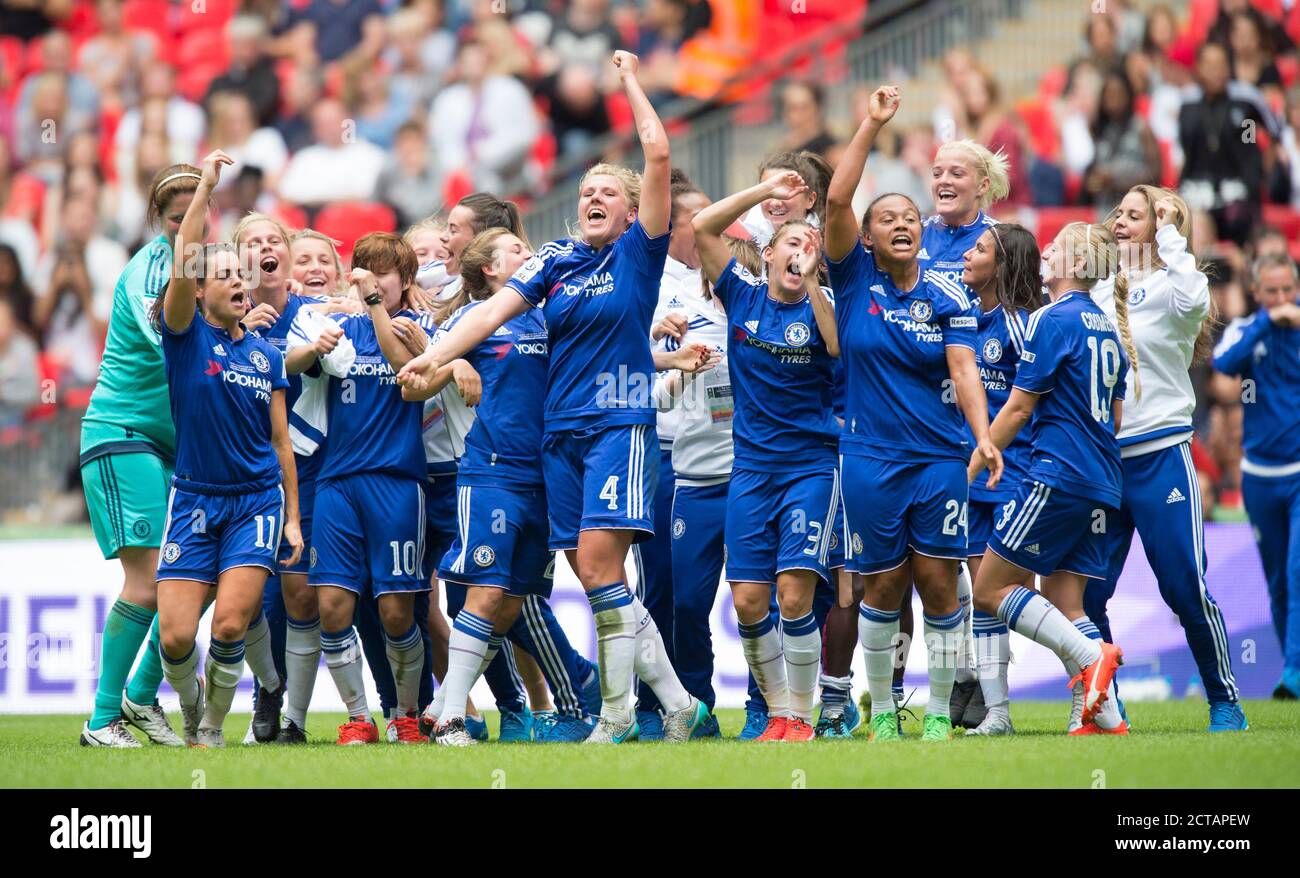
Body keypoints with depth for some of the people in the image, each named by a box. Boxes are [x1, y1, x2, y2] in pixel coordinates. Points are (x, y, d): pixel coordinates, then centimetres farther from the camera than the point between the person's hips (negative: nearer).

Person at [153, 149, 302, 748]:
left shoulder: (267, 355, 10)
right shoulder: (185, 335, 1)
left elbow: (281, 440, 14)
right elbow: (181, 267, -17)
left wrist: (293, 517, 10)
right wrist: (204, 189, -20)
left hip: (259, 499, 2)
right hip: (194, 497, -2)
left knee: (230, 625, -15)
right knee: (175, 635, -11)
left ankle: (212, 728, 10)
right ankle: (189, 705, 22)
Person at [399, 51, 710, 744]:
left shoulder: (638, 252, 0)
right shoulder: (555, 261, 13)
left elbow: (659, 157, -9)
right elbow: (495, 310, 4)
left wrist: (631, 81, -1)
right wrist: (434, 356, -8)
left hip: (620, 423, -5)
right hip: (560, 430, 5)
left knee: (598, 563, -16)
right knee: (594, 579, 1)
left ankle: (617, 713, -10)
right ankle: (675, 701, 7)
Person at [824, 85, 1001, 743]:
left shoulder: (948, 303, 5)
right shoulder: (855, 281, 3)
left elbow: (964, 373, -6)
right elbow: (837, 201, -8)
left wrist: (984, 438, -21)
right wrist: (872, 127, -11)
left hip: (941, 459, 1)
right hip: (871, 459, -1)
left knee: (937, 583, -1)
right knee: (883, 586, 3)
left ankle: (939, 711, 8)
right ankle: (881, 710, 15)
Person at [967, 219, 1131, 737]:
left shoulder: (1054, 320, -9)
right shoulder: (1106, 328, 17)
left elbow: (1018, 408, -10)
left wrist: (972, 467, -2)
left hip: (1057, 476, -9)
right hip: (1101, 484, 9)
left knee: (989, 590, -3)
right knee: (1063, 603, 8)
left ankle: (1090, 655, -16)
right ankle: (1103, 718, -4)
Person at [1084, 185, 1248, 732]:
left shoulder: (1167, 288, -4)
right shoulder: (1099, 292, 13)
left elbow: (1190, 297, -28)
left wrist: (1169, 231, -16)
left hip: (1159, 455, -5)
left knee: (1185, 588, -5)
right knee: (1085, 593, 0)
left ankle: (1225, 702, 8)